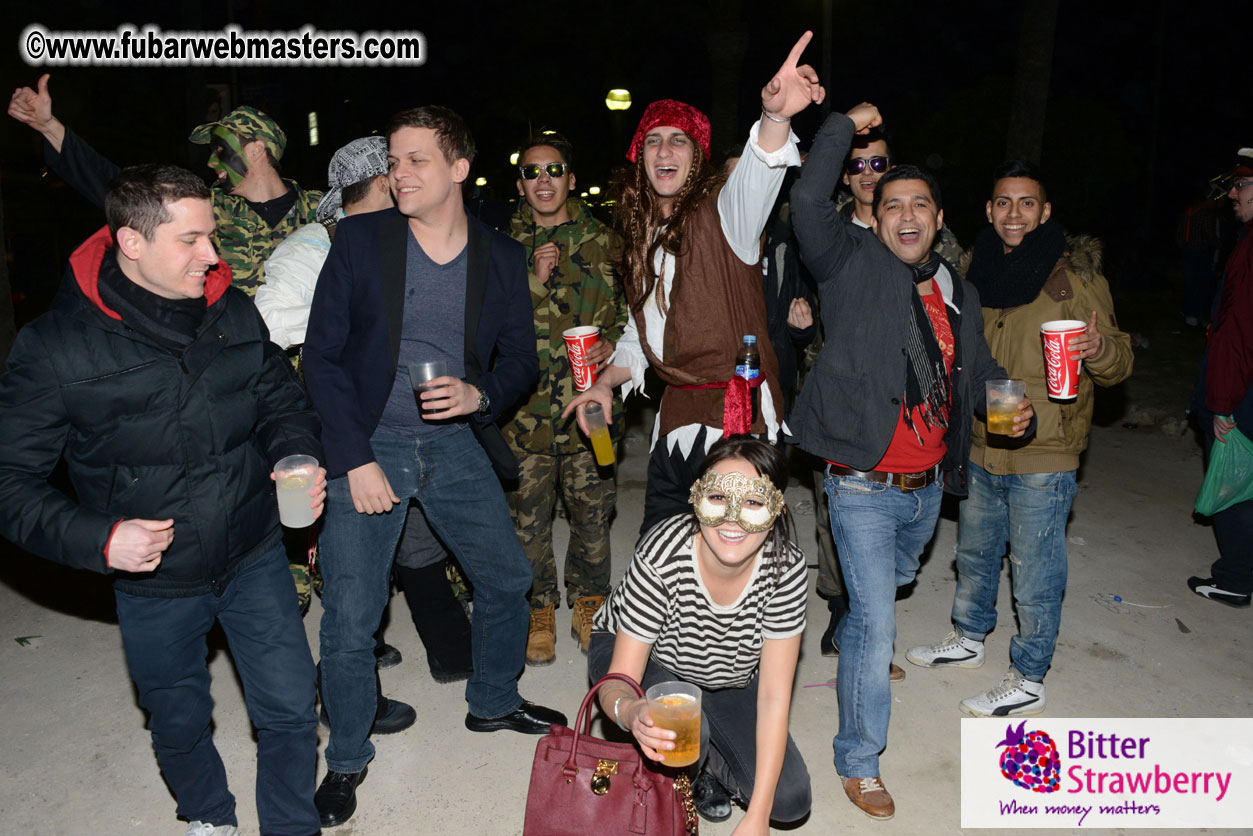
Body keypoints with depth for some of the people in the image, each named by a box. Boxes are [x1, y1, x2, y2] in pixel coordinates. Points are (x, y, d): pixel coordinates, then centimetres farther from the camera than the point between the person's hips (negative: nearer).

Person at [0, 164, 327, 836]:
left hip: (255, 558, 2)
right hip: (154, 584, -1)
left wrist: (298, 455, -12)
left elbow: (279, 398, 8)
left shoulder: (232, 311, -5)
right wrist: (97, 539, -25)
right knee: (180, 726, 22)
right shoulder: (54, 347, -16)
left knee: (291, 711, 9)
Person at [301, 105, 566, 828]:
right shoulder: (360, 240, -4)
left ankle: (493, 703, 40)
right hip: (368, 447, -2)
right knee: (349, 621, -2)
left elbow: (522, 360, 8)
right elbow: (323, 356, -5)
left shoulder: (502, 257, 2)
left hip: (456, 445, 3)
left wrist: (479, 395, -14)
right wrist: (356, 459, -13)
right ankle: (348, 760, 24)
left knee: (509, 581, 12)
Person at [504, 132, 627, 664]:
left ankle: (588, 602, 28)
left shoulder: (603, 240, 8)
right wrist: (534, 277, -11)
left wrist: (613, 342, -5)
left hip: (589, 399, 0)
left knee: (592, 509, 7)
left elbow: (629, 305, 14)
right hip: (526, 405, 0)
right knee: (528, 514, 5)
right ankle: (538, 610, 24)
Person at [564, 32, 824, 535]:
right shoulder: (642, 235, 16)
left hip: (735, 416, -7)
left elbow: (758, 174, -30)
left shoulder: (721, 213, -5)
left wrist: (775, 116, -50)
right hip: (676, 416, 7)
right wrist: (607, 382, 8)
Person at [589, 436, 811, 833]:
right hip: (639, 659, -2)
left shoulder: (786, 566, -28)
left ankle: (705, 762, 20)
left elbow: (774, 696, -25)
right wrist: (631, 712, -57)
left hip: (727, 679, 3)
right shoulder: (662, 554, -36)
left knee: (790, 800, -9)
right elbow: (619, 680, -31)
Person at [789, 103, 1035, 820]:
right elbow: (809, 203, -24)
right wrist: (846, 126, -15)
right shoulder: (853, 266, -9)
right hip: (864, 488, -6)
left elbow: (979, 369, 19)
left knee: (890, 586, 30)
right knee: (878, 624, -4)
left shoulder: (961, 295, 8)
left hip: (929, 487, 7)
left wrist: (1014, 404, -1)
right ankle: (859, 761, 15)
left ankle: (854, 642, 62)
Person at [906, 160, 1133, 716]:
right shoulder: (976, 270, 5)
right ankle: (969, 639, 44)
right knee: (974, 553, 22)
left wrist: (1099, 349, -30)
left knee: (1035, 576, 5)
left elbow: (1118, 362, -9)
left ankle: (1028, 681, 23)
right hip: (982, 448, 6)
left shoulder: (1076, 275, -10)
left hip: (1043, 460, -5)